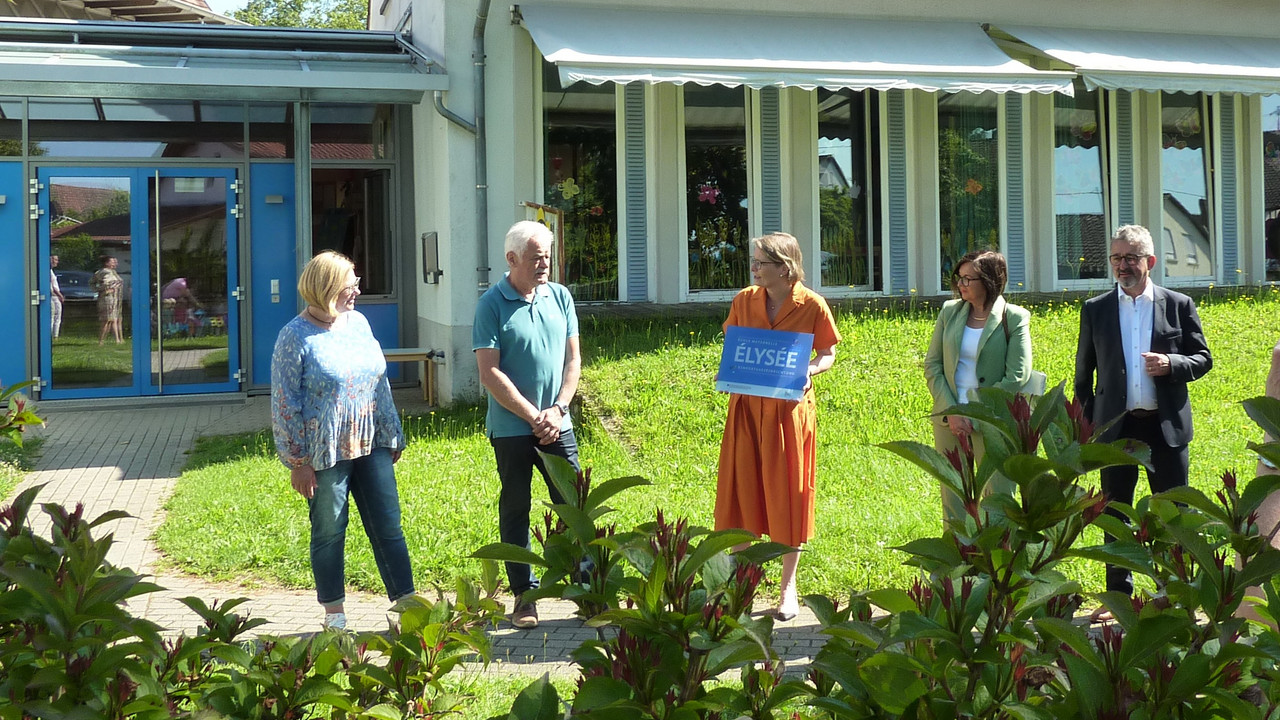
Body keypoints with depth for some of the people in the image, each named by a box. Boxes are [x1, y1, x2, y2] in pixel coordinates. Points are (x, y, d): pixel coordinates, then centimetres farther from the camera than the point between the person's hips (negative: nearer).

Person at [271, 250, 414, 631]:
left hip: (371, 445, 5)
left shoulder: (358, 322, 7)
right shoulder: (295, 336, -11)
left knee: (388, 527, 6)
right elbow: (285, 404, -10)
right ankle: (335, 617, 20)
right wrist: (297, 461, -11)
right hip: (325, 454, -5)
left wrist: (393, 436, 16)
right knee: (329, 534, 7)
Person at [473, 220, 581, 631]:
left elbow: (573, 358, 8)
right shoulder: (492, 304, -7)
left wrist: (558, 409, -5)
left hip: (556, 425, 3)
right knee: (515, 511, 6)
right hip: (511, 428, -3)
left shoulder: (559, 296, 6)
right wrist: (533, 417, -12)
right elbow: (490, 373, -11)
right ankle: (524, 595, 16)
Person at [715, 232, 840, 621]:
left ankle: (788, 586, 19)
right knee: (741, 491, 6)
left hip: (790, 409, -3)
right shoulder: (744, 300, 3)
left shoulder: (811, 305, -7)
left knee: (788, 495, 5)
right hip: (747, 407, 3)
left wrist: (809, 371, -18)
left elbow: (828, 354, 2)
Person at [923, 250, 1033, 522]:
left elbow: (1017, 377, -10)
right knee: (952, 495, 7)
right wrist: (951, 412, -6)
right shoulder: (949, 311, 6)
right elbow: (932, 365, 6)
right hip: (949, 419, 4)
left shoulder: (1014, 318, -6)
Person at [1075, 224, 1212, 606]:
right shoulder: (1095, 309, 6)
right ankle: (1118, 596, 17)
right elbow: (1084, 371, 10)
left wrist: (1171, 364, -15)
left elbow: (1203, 358, 6)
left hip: (1167, 426, -1)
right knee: (1115, 515, 7)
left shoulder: (1179, 305, 4)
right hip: (1116, 426, 1)